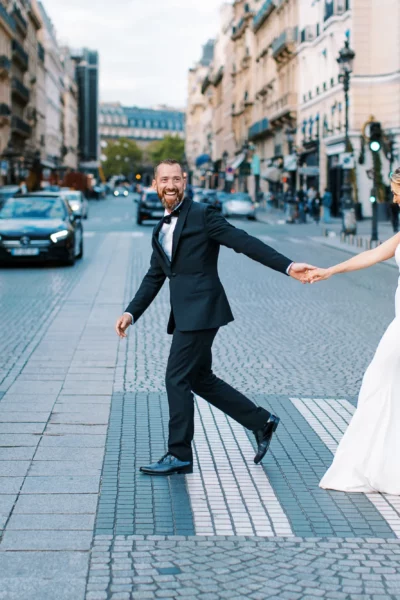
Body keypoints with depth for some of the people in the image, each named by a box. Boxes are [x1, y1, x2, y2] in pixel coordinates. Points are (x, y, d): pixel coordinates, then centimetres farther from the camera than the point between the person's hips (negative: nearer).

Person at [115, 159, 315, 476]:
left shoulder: (202, 214, -7)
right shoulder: (161, 230, 18)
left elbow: (244, 242, -12)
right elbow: (154, 278, 20)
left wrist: (287, 266, -18)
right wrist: (131, 313, 10)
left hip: (201, 310, -9)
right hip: (184, 314, 9)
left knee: (177, 378, -6)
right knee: (200, 379, 14)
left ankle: (179, 455, 4)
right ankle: (262, 422, 26)